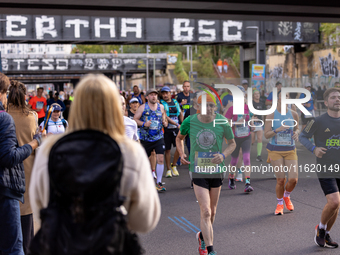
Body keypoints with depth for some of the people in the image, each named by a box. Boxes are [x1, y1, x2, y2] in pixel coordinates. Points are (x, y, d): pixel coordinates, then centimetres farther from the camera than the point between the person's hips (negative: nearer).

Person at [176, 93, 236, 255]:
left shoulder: (222, 122, -7)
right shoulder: (190, 121, -7)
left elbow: (232, 143, 6)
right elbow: (179, 138, 13)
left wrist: (223, 155, -14)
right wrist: (181, 154, -3)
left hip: (216, 170, 2)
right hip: (198, 171, -2)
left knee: (212, 212, 15)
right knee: (205, 212, -11)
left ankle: (202, 236, 43)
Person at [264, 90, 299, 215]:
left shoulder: (294, 114, 3)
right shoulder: (271, 115, -6)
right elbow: (266, 135, -8)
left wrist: (296, 133, -3)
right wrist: (278, 130, -24)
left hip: (290, 150, 3)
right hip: (275, 150, -2)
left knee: (293, 179, -7)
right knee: (280, 180, -4)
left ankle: (286, 196, 27)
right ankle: (279, 204, 21)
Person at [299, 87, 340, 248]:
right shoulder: (318, 121, -8)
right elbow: (303, 136, 2)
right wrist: (314, 149, -15)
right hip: (325, 169, -5)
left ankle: (325, 235, 29)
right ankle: (321, 227, 11)